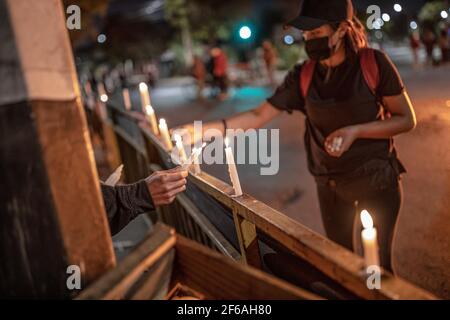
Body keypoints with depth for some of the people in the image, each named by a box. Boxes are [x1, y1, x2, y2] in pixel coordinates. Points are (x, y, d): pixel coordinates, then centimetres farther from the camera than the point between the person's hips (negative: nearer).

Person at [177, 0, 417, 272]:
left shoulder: (373, 63, -14)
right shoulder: (303, 76, -7)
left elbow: (407, 119, -9)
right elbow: (259, 116, -7)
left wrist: (355, 131, -23)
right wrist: (207, 129, -19)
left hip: (377, 178, -3)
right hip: (330, 183, 3)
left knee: (377, 261, 6)